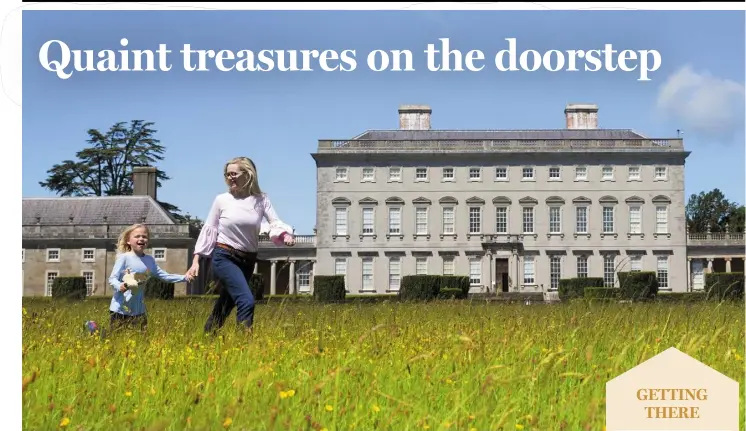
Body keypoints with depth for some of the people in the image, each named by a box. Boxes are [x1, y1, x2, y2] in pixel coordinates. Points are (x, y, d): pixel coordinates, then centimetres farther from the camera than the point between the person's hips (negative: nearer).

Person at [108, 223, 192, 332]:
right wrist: (119, 286, -34)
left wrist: (184, 277, 4)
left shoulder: (149, 260, 5)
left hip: (139, 311, 5)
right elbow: (112, 279, -13)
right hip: (120, 310, -5)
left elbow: (165, 276, 11)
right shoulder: (124, 258, -11)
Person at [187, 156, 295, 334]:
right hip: (224, 257, -3)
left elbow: (275, 222, -9)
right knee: (246, 301, -23)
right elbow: (208, 229, 2)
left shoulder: (261, 199, 1)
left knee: (224, 307, 12)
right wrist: (196, 260, -2)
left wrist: (286, 234, -32)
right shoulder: (222, 199, -3)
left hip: (248, 261, 3)